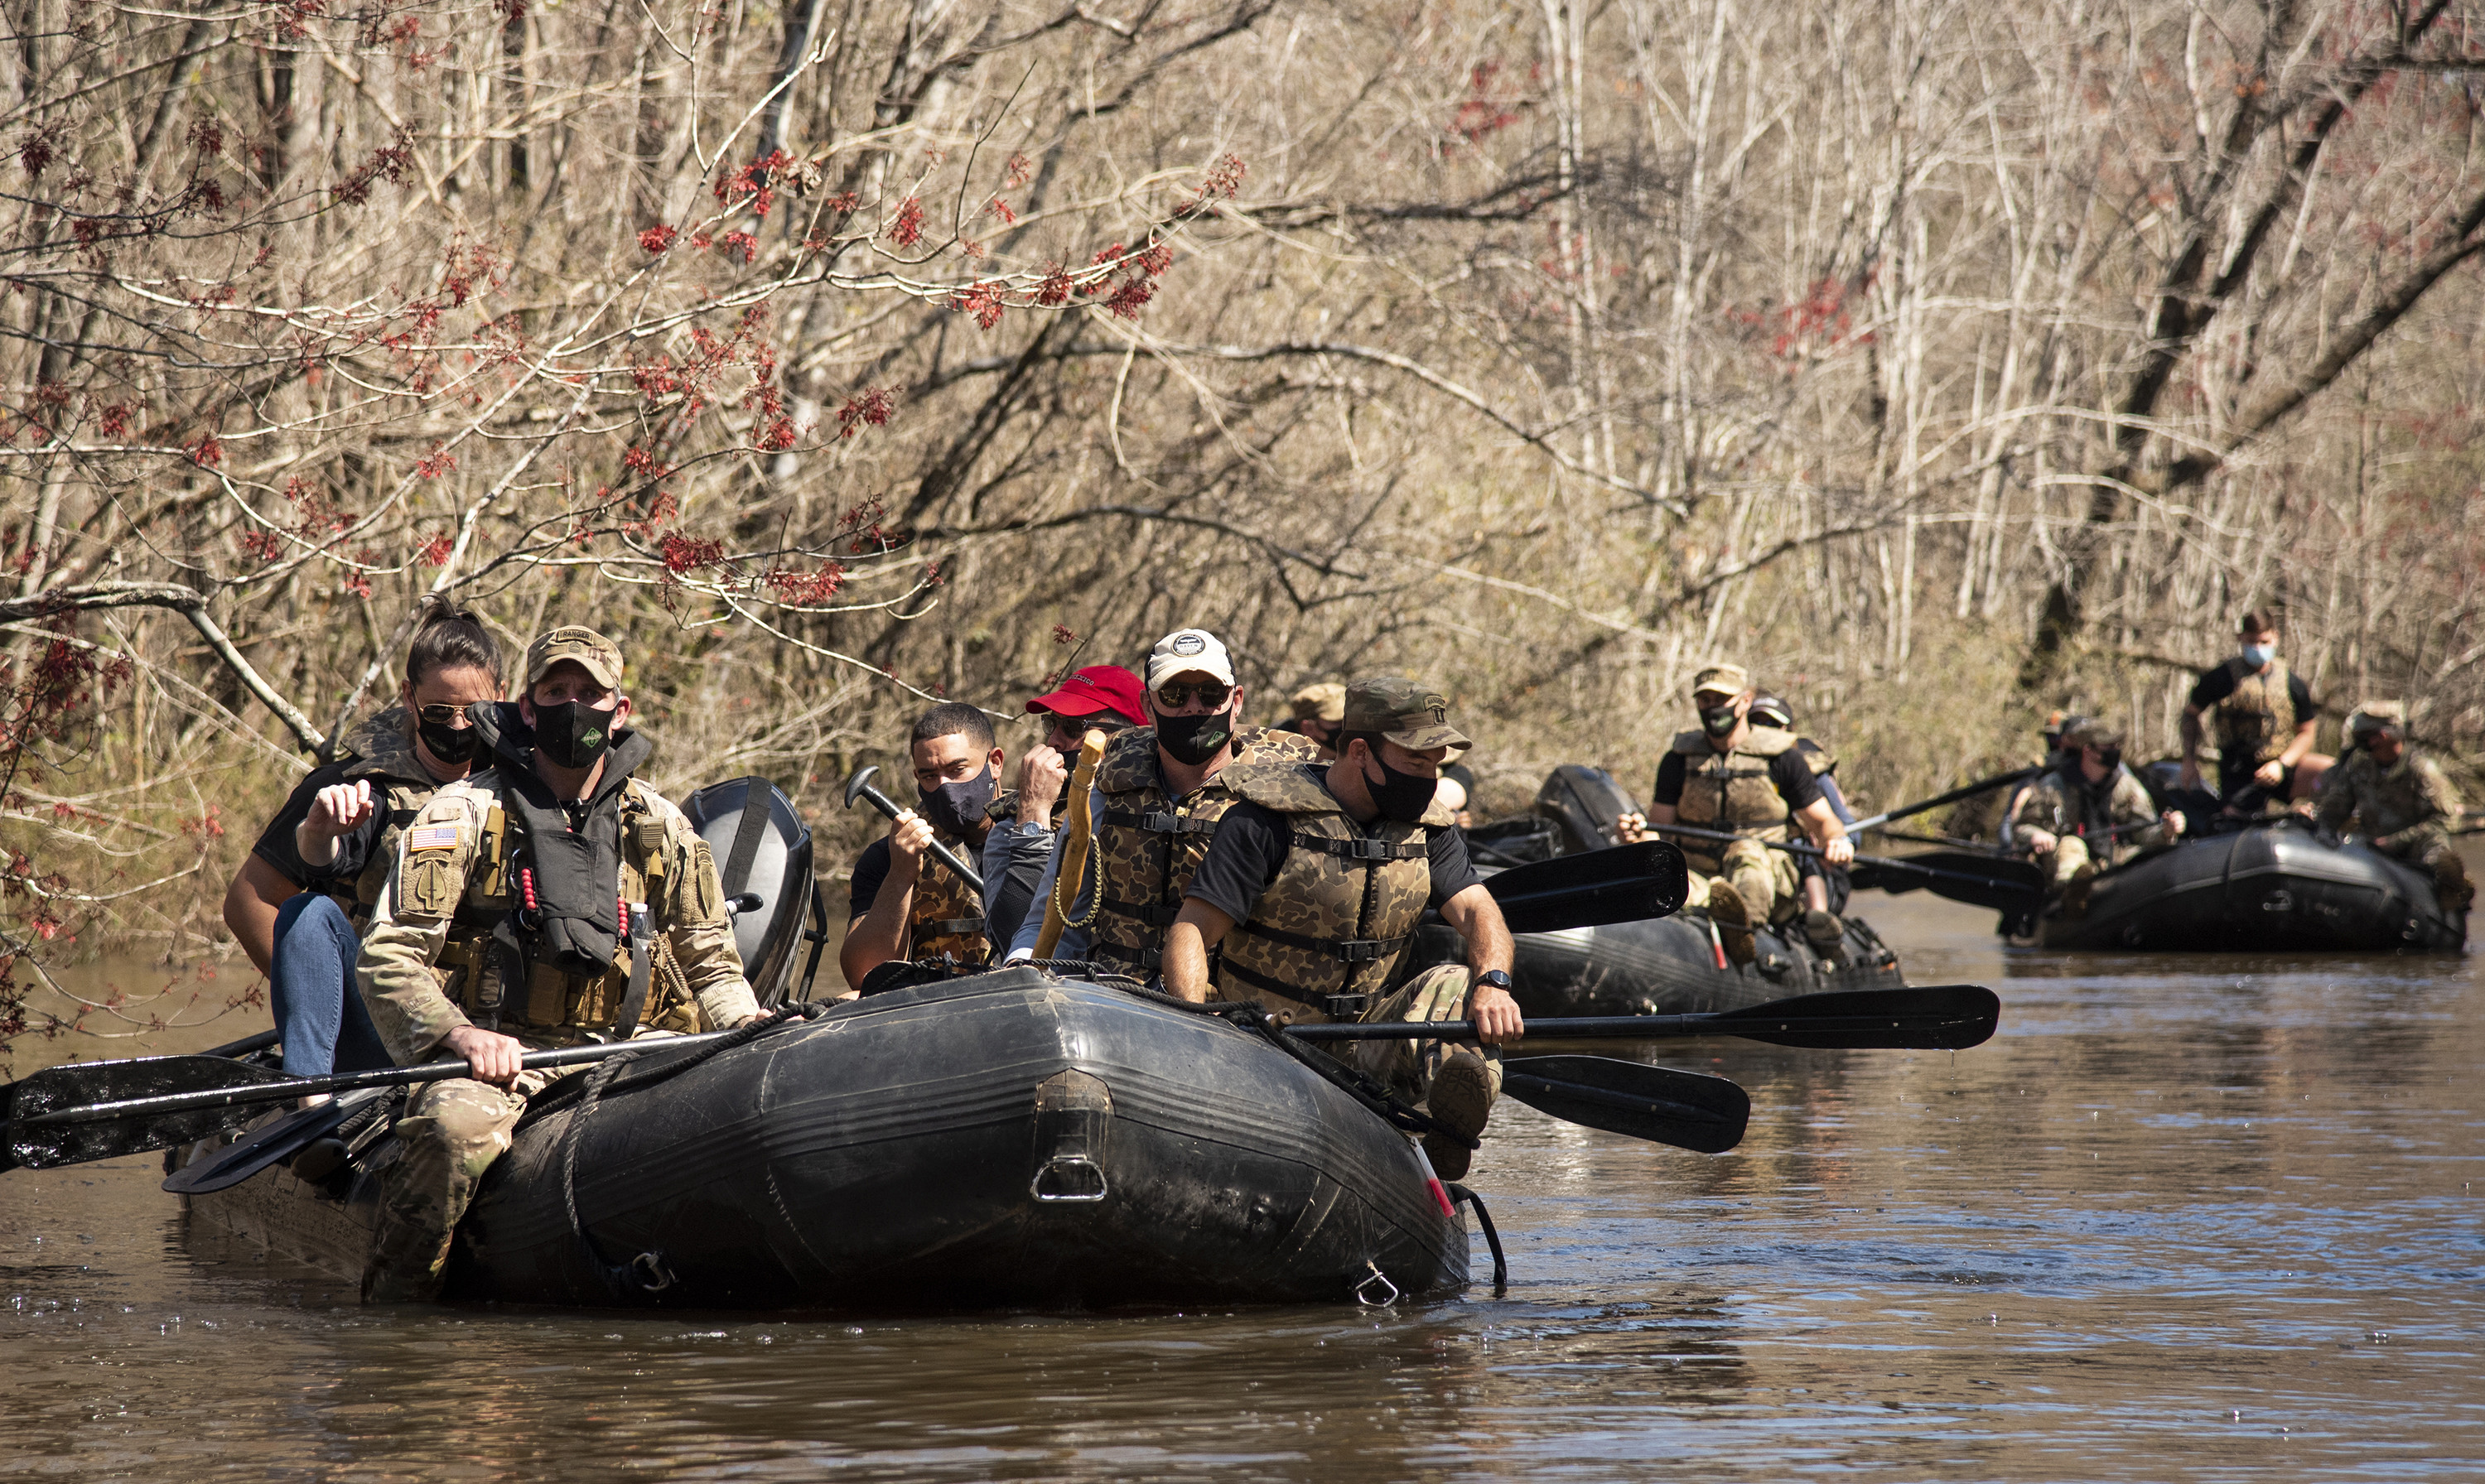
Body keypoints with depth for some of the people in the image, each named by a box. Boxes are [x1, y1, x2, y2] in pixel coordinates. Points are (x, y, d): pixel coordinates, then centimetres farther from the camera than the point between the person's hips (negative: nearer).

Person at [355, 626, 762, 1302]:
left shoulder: (662, 828, 14)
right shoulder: (466, 813, 1)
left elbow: (711, 967, 24)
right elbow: (385, 957, -5)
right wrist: (461, 1033, -23)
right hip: (492, 1062, -4)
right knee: (458, 1127, -38)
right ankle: (392, 1309, -21)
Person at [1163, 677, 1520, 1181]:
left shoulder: (1428, 827, 9)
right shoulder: (1266, 821, -8)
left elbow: (1477, 911, -4)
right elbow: (1192, 932, -12)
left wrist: (1493, 984, -28)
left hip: (1364, 1039, 4)